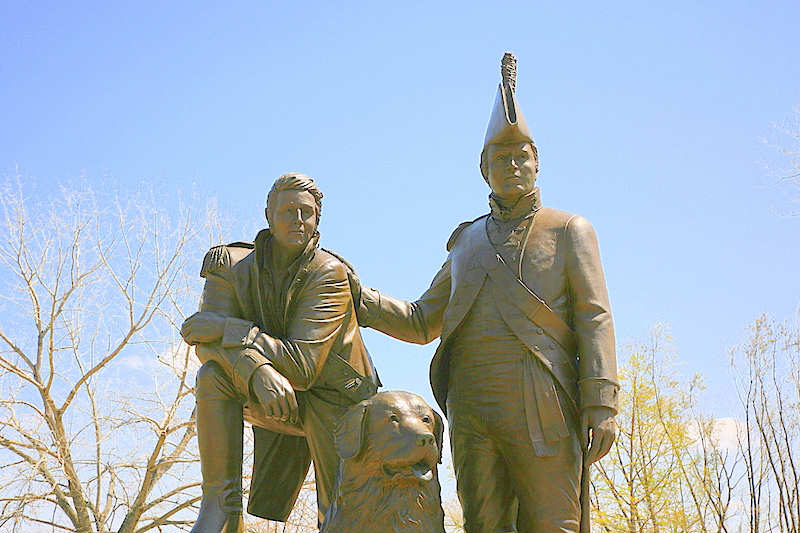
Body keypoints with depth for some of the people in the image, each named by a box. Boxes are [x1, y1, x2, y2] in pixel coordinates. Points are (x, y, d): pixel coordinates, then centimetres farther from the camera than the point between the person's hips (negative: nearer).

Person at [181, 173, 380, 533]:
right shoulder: (232, 265, -10)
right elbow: (206, 343, -22)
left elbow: (302, 365, -28)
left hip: (334, 399, -2)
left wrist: (226, 330, -30)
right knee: (214, 373, -26)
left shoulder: (331, 274, -21)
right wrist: (259, 371, -42)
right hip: (278, 403, 2)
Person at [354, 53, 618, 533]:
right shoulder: (467, 242, 23)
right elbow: (421, 322, 24)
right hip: (472, 411, 4)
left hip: (542, 411, -4)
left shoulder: (569, 230, 10)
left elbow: (594, 319, 1)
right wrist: (356, 297, 10)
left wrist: (601, 405, -12)